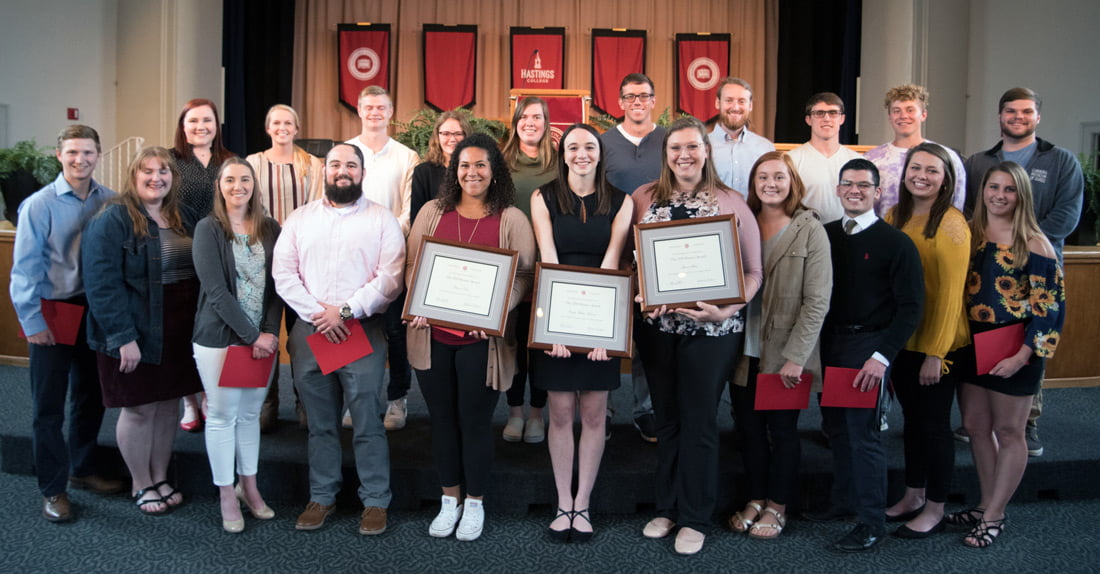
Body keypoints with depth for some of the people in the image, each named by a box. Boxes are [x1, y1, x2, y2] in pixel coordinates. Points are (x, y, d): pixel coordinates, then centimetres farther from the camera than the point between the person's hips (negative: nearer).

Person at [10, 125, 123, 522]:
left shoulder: (109, 201, -1)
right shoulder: (40, 205, -11)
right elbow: (24, 267, -10)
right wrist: (32, 322, -12)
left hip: (95, 309, 4)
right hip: (53, 312, -4)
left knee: (91, 396, 17)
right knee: (49, 406, 4)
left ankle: (83, 469, 36)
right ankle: (53, 489, 16)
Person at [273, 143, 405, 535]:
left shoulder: (382, 220, 3)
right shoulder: (300, 218, 12)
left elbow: (390, 279, -6)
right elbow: (283, 273, 4)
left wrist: (345, 311, -13)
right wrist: (317, 313, -8)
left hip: (362, 330, -3)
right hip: (309, 330, 3)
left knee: (367, 421, -1)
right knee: (320, 422, 11)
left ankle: (375, 501, 11)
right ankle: (322, 497, 23)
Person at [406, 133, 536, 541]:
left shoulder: (511, 219, -1)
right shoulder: (433, 211, 7)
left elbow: (525, 274, -5)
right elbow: (411, 264, 9)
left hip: (482, 338, -3)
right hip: (432, 334, 3)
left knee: (475, 421, 7)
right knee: (442, 419, 13)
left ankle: (475, 504, 25)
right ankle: (450, 500, 30)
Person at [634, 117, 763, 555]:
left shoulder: (731, 203, -2)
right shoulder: (643, 199, 4)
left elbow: (753, 272, -3)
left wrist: (727, 310, -19)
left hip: (710, 329, -2)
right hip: (656, 325, 3)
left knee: (699, 420, 5)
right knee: (666, 417, 14)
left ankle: (695, 518, 19)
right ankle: (667, 507, 29)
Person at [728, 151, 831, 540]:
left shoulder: (810, 230, -7)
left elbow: (817, 300, -11)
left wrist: (795, 356, -15)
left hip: (785, 354, -4)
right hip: (745, 350, 4)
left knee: (782, 430, 9)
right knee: (748, 428, 12)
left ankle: (777, 506, 25)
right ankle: (755, 499, 30)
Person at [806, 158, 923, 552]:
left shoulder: (896, 243, -7)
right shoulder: (825, 235, 7)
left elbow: (910, 307, -10)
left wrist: (882, 356, -18)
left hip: (867, 346, -5)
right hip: (828, 342, 5)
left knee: (862, 432, -3)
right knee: (835, 427, 13)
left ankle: (872, 522, 11)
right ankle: (844, 502, 30)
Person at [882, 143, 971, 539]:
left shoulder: (951, 224, -14)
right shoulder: (894, 217, 5)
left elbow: (951, 292, -16)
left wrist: (936, 353, -17)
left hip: (939, 342, -6)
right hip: (902, 339, 6)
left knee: (934, 422, 5)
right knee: (912, 417, 16)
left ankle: (935, 509, 19)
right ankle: (913, 497, 31)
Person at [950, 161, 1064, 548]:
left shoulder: (1034, 245, -10)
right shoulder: (969, 235, 4)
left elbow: (1048, 306, -12)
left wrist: (1023, 354, -19)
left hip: (1014, 352, -5)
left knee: (1008, 431, 7)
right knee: (976, 426, 12)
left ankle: (995, 516, 16)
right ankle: (986, 504, 27)